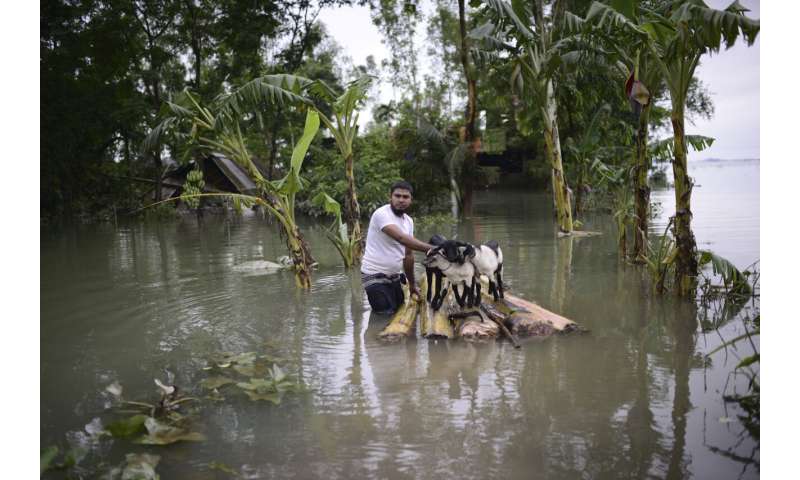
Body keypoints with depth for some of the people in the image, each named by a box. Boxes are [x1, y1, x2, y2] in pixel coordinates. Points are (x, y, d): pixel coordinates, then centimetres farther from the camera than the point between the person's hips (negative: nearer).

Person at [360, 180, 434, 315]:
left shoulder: (408, 221, 8)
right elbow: (401, 238, -31)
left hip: (394, 276, 8)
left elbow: (408, 255, 14)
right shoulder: (382, 214, -16)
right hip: (375, 276, -8)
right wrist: (431, 249, -36)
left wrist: (412, 284, 16)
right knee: (386, 314, -10)